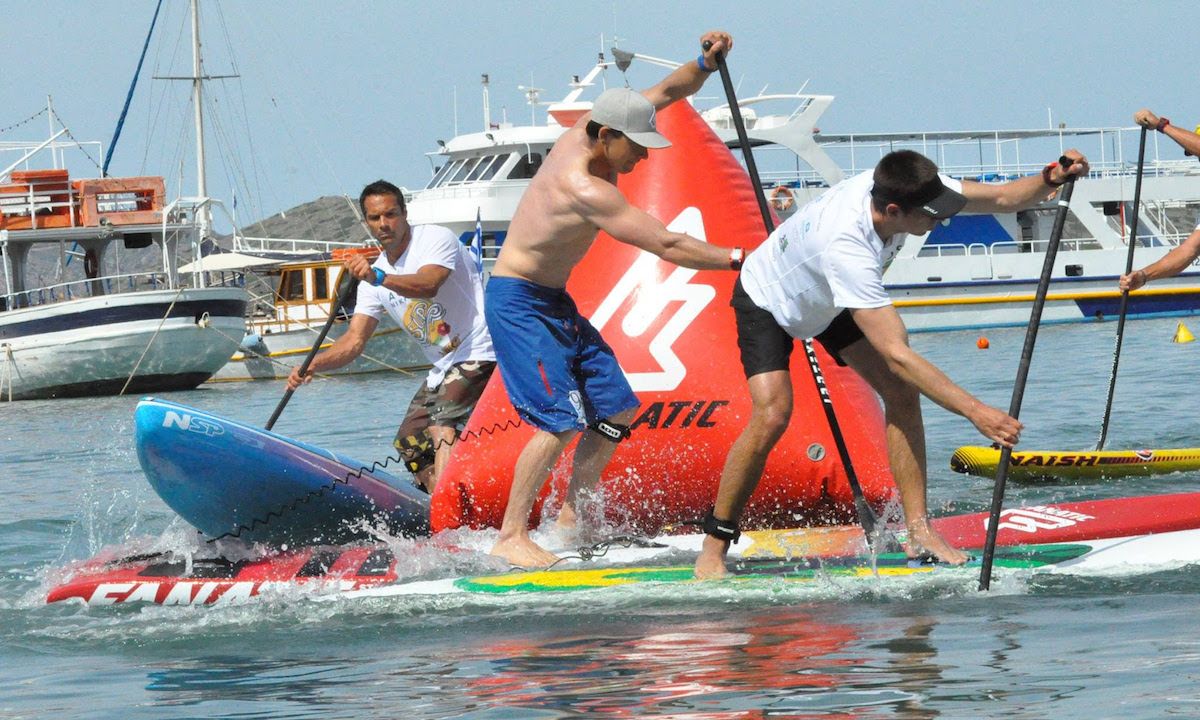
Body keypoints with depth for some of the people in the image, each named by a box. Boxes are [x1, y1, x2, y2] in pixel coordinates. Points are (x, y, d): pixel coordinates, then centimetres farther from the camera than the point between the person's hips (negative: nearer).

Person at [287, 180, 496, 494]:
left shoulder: (436, 238, -12)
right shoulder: (375, 278, 9)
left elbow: (428, 285, -34)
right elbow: (355, 340, 3)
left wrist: (377, 278, -50)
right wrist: (313, 364, -16)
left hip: (478, 354, -9)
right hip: (443, 370, 9)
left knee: (440, 424, -27)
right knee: (410, 442, 4)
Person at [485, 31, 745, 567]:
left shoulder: (590, 130, -1)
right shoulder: (583, 189, -28)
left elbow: (667, 92, 9)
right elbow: (665, 246, -28)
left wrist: (706, 63, -10)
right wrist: (736, 259, -22)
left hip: (555, 302, 10)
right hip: (518, 303, -10)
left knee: (616, 410, 7)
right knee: (562, 419, -19)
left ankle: (569, 521, 12)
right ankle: (510, 537, -15)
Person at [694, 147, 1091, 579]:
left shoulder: (901, 188, -26)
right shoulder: (845, 247, -46)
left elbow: (1002, 198, -16)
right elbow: (896, 355, -49)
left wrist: (1051, 180, -38)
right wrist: (975, 411, -53)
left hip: (826, 301, 7)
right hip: (767, 303, -7)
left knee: (901, 391, -10)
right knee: (772, 414, -25)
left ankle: (918, 531, -9)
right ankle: (713, 547, -10)